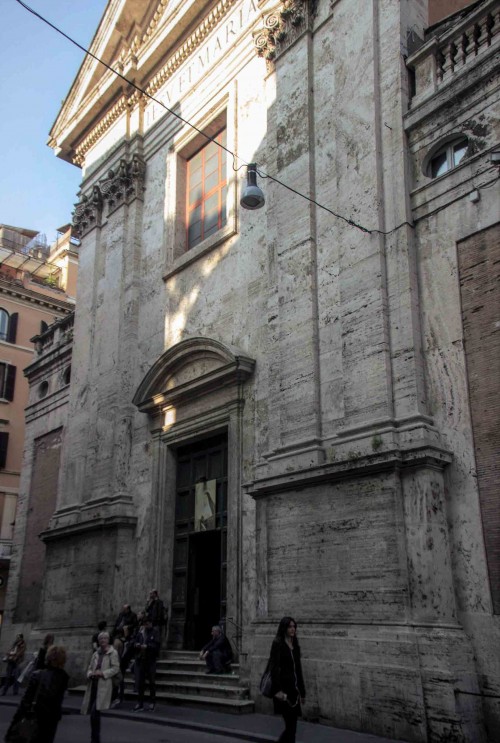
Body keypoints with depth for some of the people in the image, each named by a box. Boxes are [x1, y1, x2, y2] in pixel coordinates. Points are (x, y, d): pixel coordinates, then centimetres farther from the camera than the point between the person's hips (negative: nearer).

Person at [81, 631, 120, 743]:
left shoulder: (113, 653, -2)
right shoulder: (96, 654, 16)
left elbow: (115, 668, -8)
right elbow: (90, 668, 18)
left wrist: (102, 673, -16)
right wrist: (91, 674, -5)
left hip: (104, 686, -6)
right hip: (93, 685, 6)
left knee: (95, 711, -16)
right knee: (94, 713, 9)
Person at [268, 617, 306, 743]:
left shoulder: (295, 646, 14)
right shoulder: (277, 643, -7)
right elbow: (274, 667, -14)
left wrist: (302, 691, 18)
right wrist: (278, 690, -21)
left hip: (294, 687, 7)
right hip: (284, 687, -7)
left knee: (291, 725, 6)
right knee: (291, 724, -8)